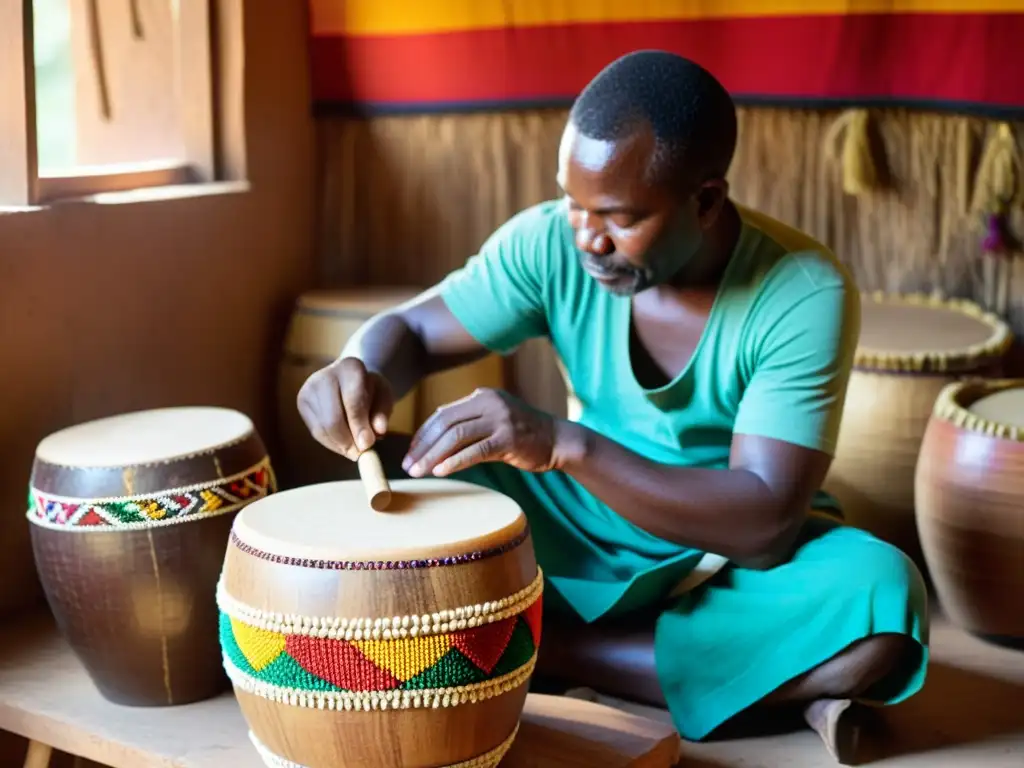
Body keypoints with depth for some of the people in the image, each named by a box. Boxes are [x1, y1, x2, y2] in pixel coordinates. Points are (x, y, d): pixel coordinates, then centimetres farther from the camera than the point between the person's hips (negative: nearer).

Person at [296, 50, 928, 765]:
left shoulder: (805, 294, -25)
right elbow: (409, 330, -6)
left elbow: (764, 522, -30)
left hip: (738, 552, -2)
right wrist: (363, 372, -33)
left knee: (885, 605, -34)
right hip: (582, 522, 2)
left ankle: (535, 641, -20)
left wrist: (565, 443, -42)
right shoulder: (551, 242, -16)